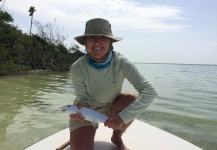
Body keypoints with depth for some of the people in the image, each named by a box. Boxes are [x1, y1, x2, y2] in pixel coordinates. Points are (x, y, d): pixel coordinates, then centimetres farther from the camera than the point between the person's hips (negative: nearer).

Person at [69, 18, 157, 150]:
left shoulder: (122, 63, -28)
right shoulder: (77, 68, -25)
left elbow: (150, 92, -34)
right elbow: (83, 98, -14)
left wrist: (123, 116, -42)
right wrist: (81, 108, -38)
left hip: (111, 107, 1)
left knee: (133, 101, -30)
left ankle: (117, 137, 0)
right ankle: (82, 134, 18)